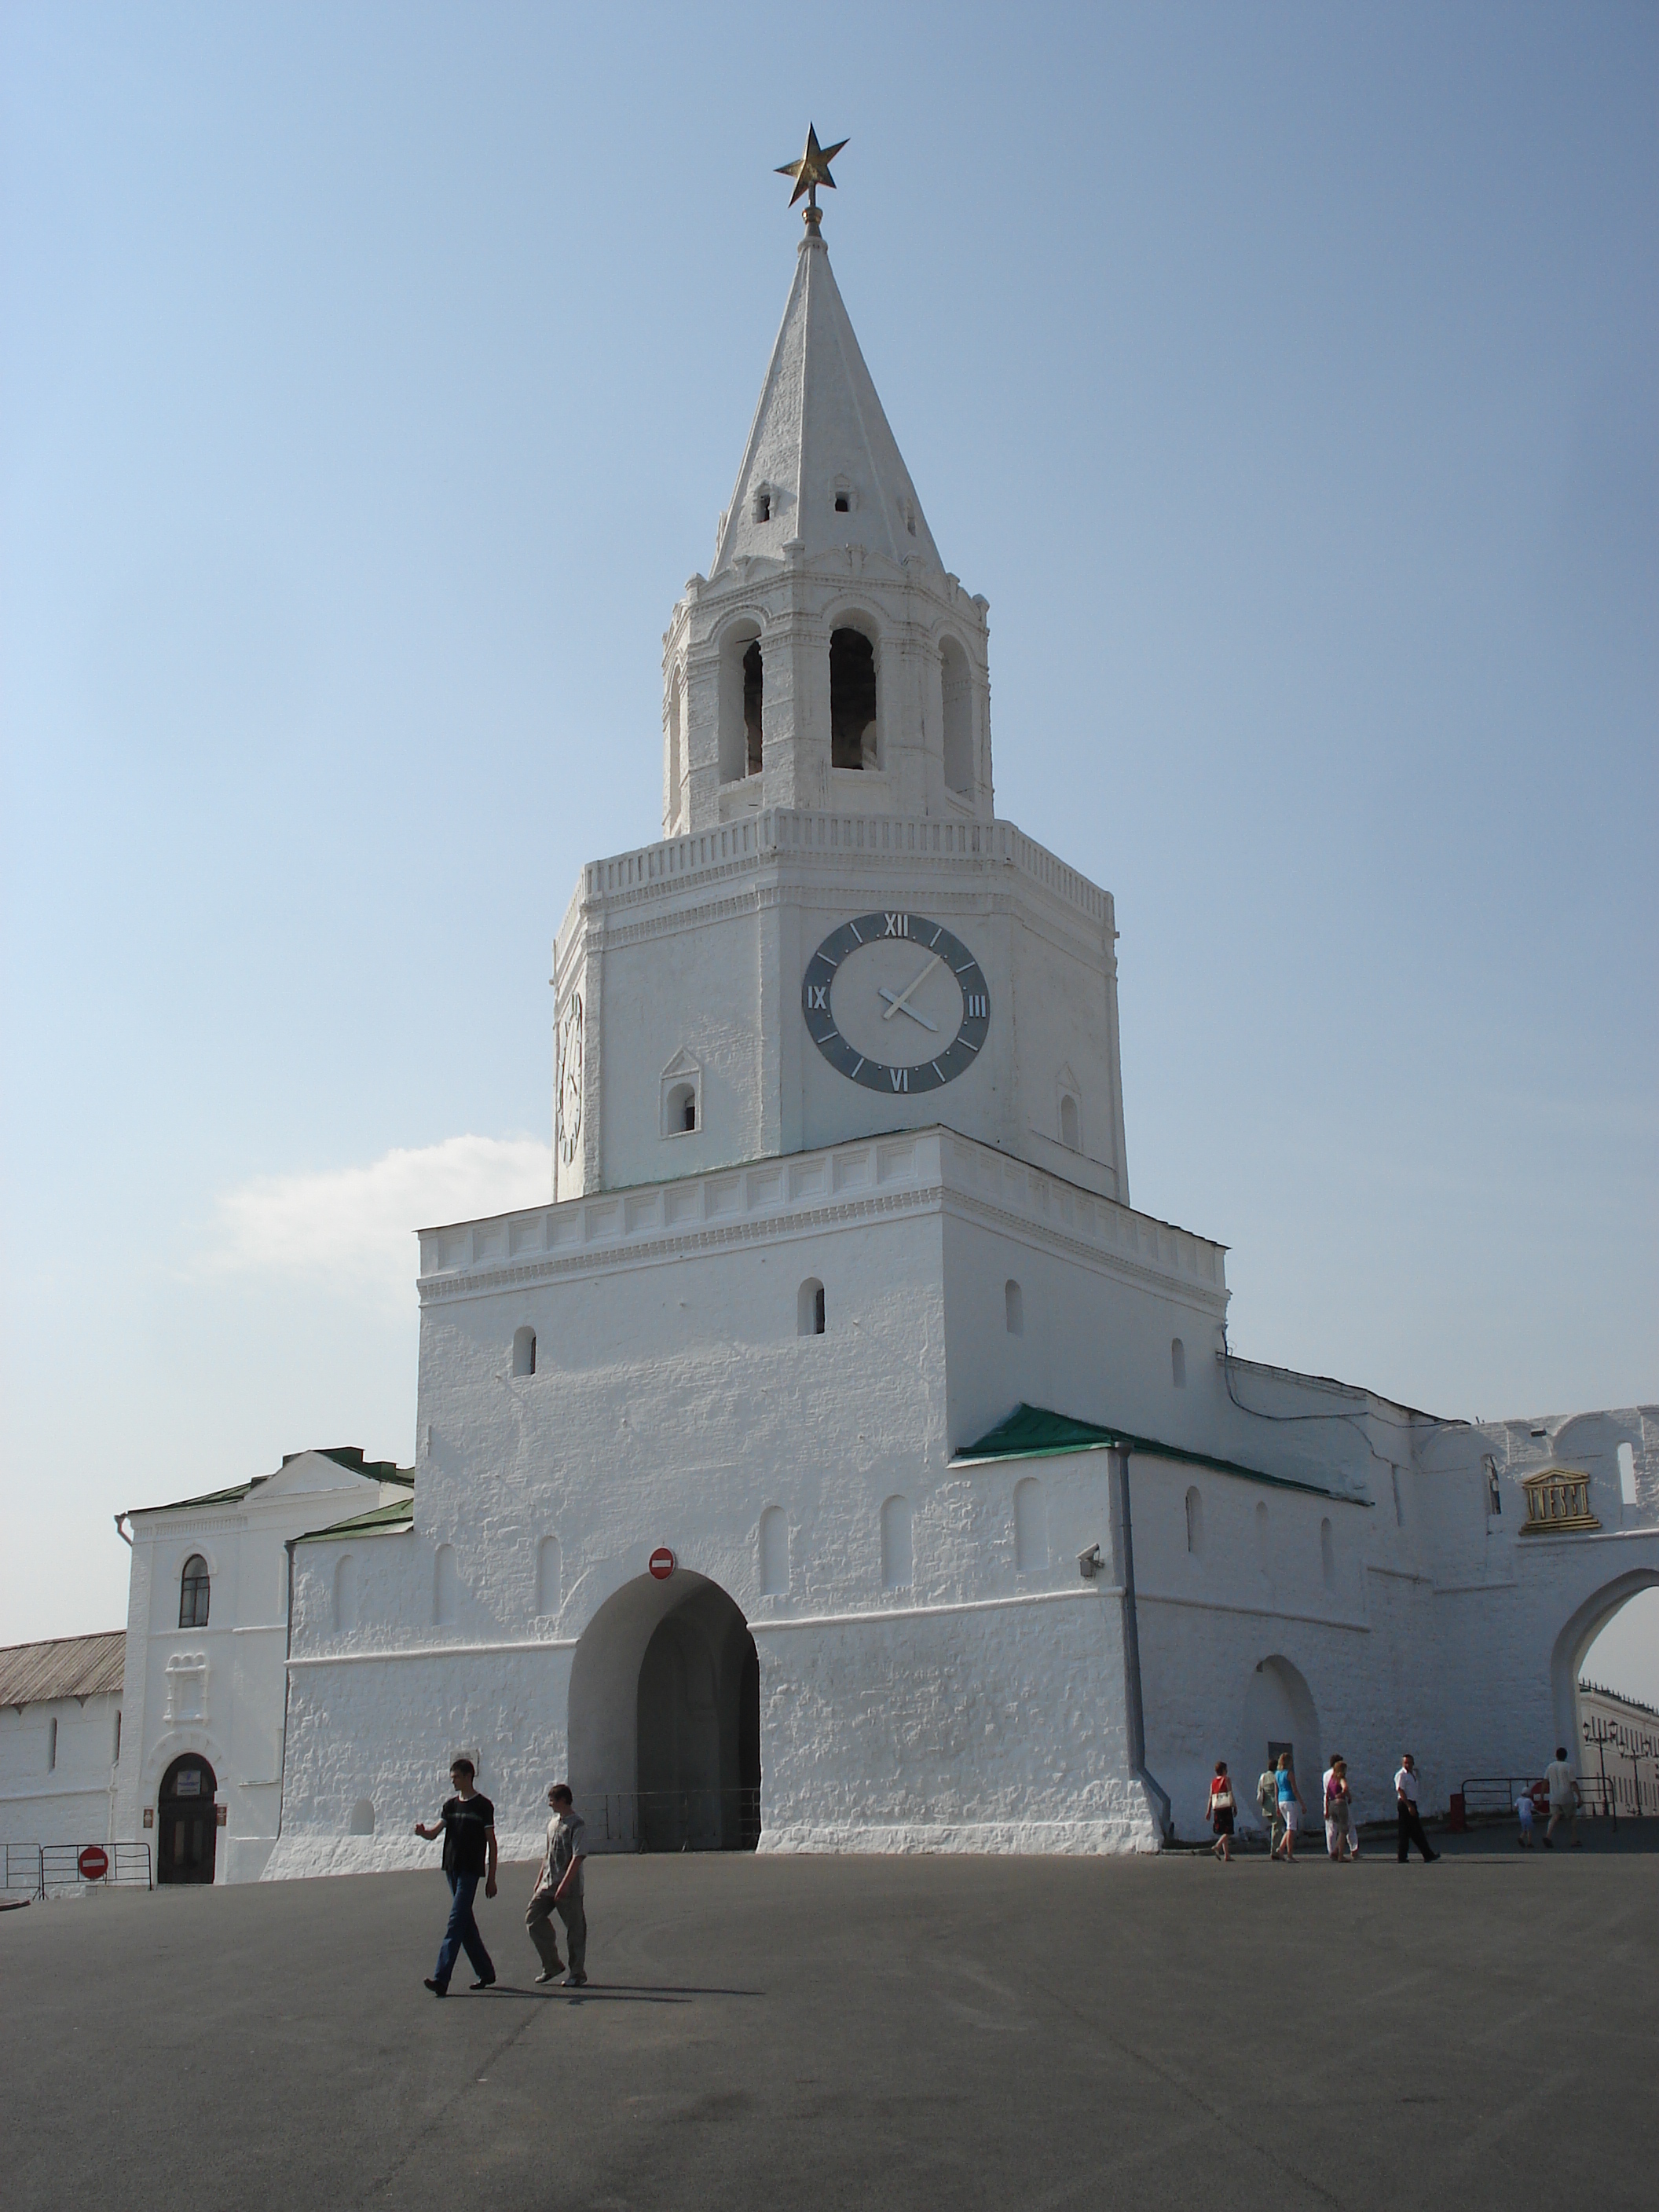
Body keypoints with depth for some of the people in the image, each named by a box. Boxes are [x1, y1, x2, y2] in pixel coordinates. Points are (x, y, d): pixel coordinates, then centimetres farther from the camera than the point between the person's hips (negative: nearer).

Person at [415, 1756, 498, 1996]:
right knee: (466, 1923, 10)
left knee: (457, 1921, -13)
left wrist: (491, 1878, -4)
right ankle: (485, 1973, 20)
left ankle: (441, 1978, -19)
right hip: (451, 1868, 7)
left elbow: (491, 1843, -2)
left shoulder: (483, 1805, -3)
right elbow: (434, 1833, 5)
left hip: (471, 1870, -6)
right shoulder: (451, 1805, 13)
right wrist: (422, 1832, -19)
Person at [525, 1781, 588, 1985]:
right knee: (533, 1918, 0)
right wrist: (539, 1881, 20)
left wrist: (565, 1883, -23)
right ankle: (551, 1964, 11)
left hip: (569, 1888, -8)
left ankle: (577, 1973, 9)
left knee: (575, 1929, -1)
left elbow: (578, 1856, -17)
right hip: (548, 1884, 8)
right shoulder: (553, 1822, 14)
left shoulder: (576, 1824, -11)